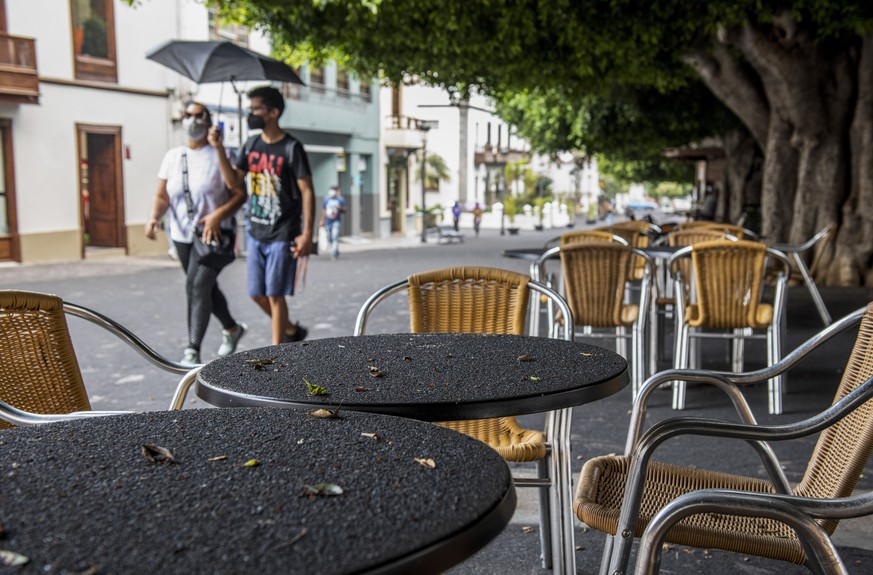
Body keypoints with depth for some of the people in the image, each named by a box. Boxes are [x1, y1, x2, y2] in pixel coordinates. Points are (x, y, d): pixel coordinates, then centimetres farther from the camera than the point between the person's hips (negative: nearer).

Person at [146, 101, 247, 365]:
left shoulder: (218, 155, -7)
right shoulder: (173, 156, 7)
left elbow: (240, 194, -10)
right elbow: (162, 196, 8)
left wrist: (218, 215, -25)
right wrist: (154, 217, -13)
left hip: (212, 233, -6)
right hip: (182, 235, 6)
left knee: (197, 285, -20)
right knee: (206, 287, 17)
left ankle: (192, 351, -19)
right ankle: (232, 328, 39)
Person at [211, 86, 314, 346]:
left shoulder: (291, 148, -10)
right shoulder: (251, 145, 9)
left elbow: (306, 191, -11)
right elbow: (234, 179, 6)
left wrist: (307, 233, -17)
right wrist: (219, 149, -8)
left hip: (282, 236, -6)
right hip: (255, 233, 7)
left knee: (274, 295, -3)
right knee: (257, 294, 11)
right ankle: (291, 330, 33)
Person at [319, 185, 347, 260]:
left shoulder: (341, 199, -4)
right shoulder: (326, 199, 5)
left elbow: (344, 211, 0)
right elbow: (324, 210, 16)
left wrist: (340, 208, -22)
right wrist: (322, 220, 20)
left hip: (336, 221, -4)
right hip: (328, 222, 4)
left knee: (335, 237, -17)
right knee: (330, 238, 11)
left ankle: (333, 254, -20)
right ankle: (336, 253, 29)